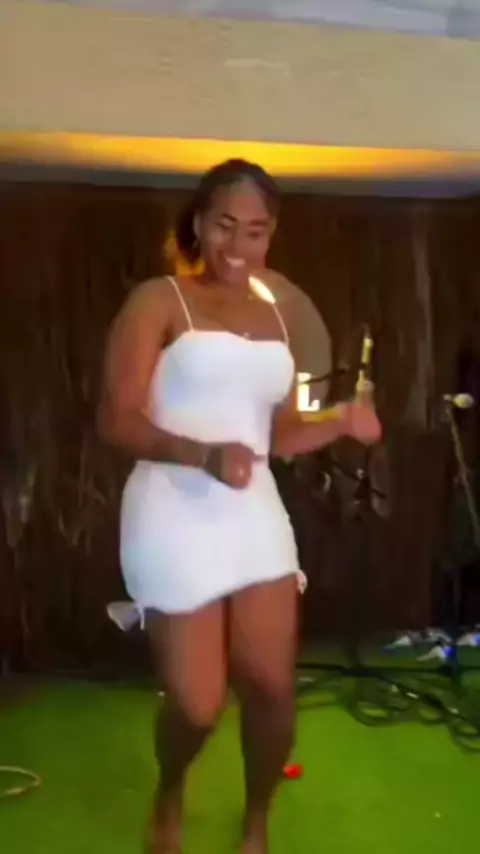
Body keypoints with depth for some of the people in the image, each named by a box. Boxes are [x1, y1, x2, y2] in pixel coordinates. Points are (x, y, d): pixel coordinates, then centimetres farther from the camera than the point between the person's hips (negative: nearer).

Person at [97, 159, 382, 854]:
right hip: (176, 517, -5)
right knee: (198, 704, 1)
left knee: (273, 687, 7)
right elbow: (116, 420, -12)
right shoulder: (157, 302, -4)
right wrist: (204, 454, -27)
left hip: (256, 515, 5)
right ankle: (169, 795, 38)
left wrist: (341, 422, -2)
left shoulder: (275, 315, 14)